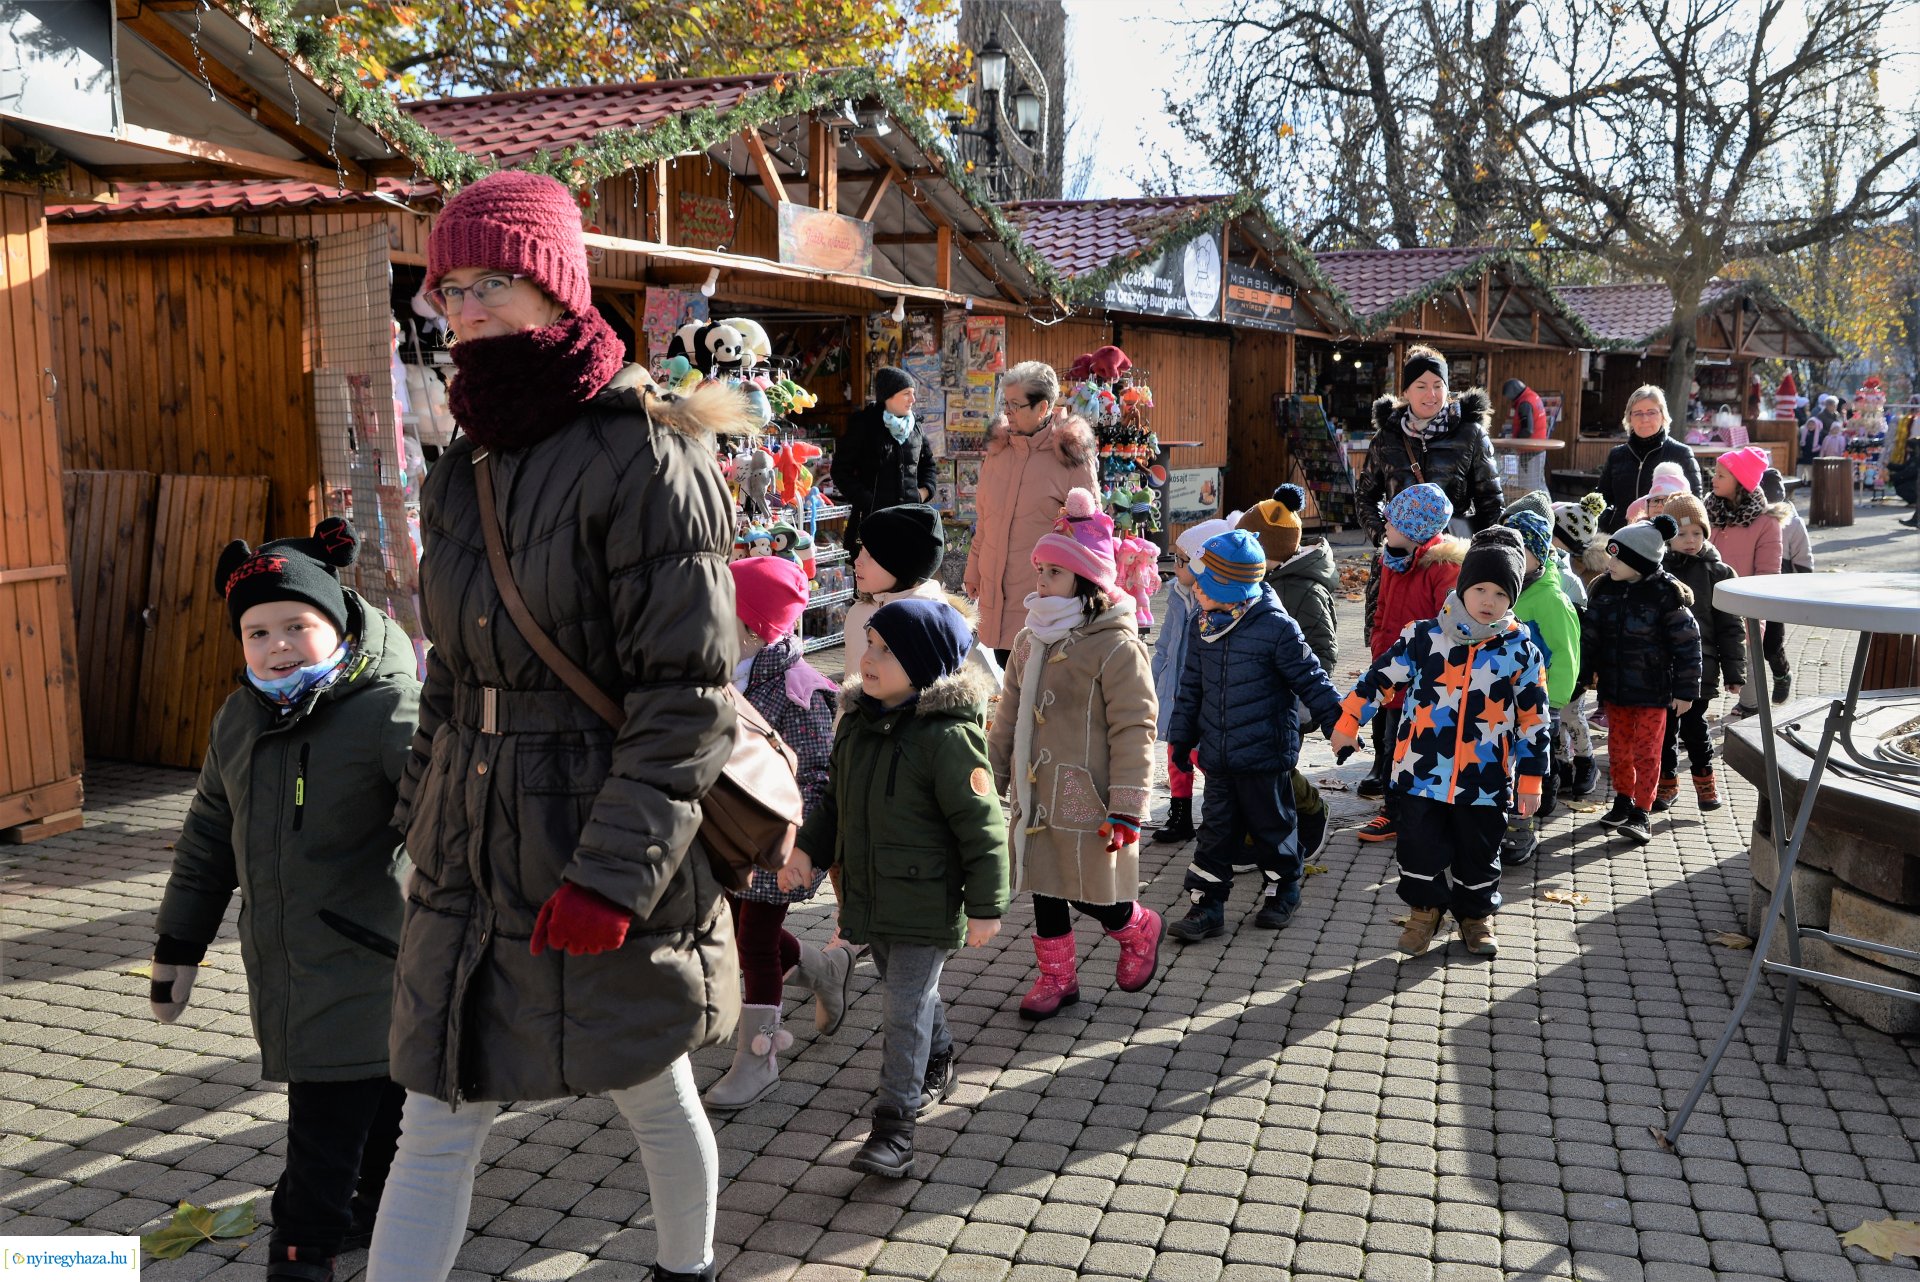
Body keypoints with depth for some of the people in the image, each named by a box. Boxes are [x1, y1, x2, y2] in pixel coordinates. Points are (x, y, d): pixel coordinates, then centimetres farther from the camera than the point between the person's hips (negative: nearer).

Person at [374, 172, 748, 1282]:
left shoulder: (643, 457, -15)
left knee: (653, 1097, 17)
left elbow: (690, 692, -19)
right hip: (472, 857, 6)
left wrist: (612, 874, -22)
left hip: (603, 850, -6)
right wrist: (424, 813, 15)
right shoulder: (468, 468, 9)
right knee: (438, 1131, 11)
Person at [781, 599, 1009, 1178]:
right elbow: (835, 799, 16)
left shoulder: (947, 736, -21)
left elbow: (981, 825, -18)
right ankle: (938, 1062, 48)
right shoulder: (857, 721, 3)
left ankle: (894, 1126, 5)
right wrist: (806, 847, 3)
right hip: (870, 892, 8)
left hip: (925, 902, -7)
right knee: (907, 990, 24)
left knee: (907, 1006, -3)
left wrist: (985, 906, -15)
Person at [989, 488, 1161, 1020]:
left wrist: (1126, 810, -19)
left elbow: (1134, 731, -16)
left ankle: (1139, 929, 36)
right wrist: (993, 776, 16)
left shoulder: (1117, 646, -16)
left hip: (1087, 804, -6)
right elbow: (1009, 715, 16)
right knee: (1045, 890, 14)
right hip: (1035, 798, 7)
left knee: (1093, 895, 4)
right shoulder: (1031, 640, 8)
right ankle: (1056, 976, 33)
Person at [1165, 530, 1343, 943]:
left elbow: (1310, 679, -9)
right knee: (1217, 830, 9)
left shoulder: (1275, 626, -16)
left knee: (1271, 825, 11)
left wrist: (1337, 724, -9)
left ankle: (1283, 890, 32)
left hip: (1265, 753, -5)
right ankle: (1206, 905, 15)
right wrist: (1183, 737, 16)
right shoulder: (1204, 627, 3)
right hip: (1218, 755, 5)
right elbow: (1191, 687, 13)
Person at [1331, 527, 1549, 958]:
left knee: (1479, 855, 15)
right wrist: (1348, 723, 6)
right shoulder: (1424, 637, -5)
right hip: (1423, 774, 0)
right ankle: (1425, 909, 31)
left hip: (1485, 781, 0)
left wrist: (1531, 779, 2)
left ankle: (1476, 914, 37)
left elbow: (1533, 718, 2)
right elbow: (1380, 678, 4)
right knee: (1422, 850, 9)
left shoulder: (1521, 651, -3)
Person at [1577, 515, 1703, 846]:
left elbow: (1687, 645, -11)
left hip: (1653, 692, -5)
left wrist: (1685, 691, -10)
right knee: (1618, 750, 15)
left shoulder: (1667, 594, -15)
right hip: (1614, 687, 5)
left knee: (1646, 752, 1)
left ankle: (1642, 813, 9)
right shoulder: (1603, 589, -1)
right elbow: (1590, 635, 10)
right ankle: (1623, 800, 33)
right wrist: (1586, 676, 13)